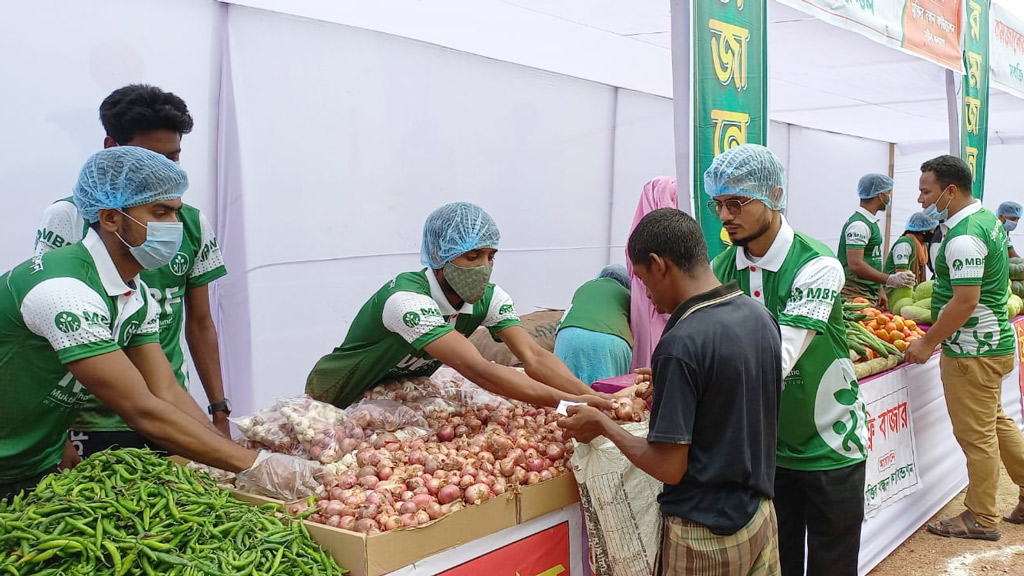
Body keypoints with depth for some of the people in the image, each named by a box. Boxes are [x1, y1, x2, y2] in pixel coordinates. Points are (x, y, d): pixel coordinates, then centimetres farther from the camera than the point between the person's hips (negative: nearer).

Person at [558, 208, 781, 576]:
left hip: (705, 536, -7)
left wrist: (603, 425, -8)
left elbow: (668, 467, -21)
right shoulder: (761, 316, -2)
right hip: (760, 516, 7)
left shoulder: (681, 345, -25)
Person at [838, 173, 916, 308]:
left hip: (870, 294, 10)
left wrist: (880, 291, 20)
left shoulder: (871, 222, 18)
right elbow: (855, 265, -23)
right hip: (856, 295, -10)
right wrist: (890, 279, -23)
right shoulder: (858, 224, -15)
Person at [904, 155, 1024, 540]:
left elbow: (965, 301, -26)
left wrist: (928, 343, -18)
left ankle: (981, 519, 13)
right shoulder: (987, 218, 10)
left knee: (977, 435, 1)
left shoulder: (963, 238, -23)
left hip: (972, 350, -10)